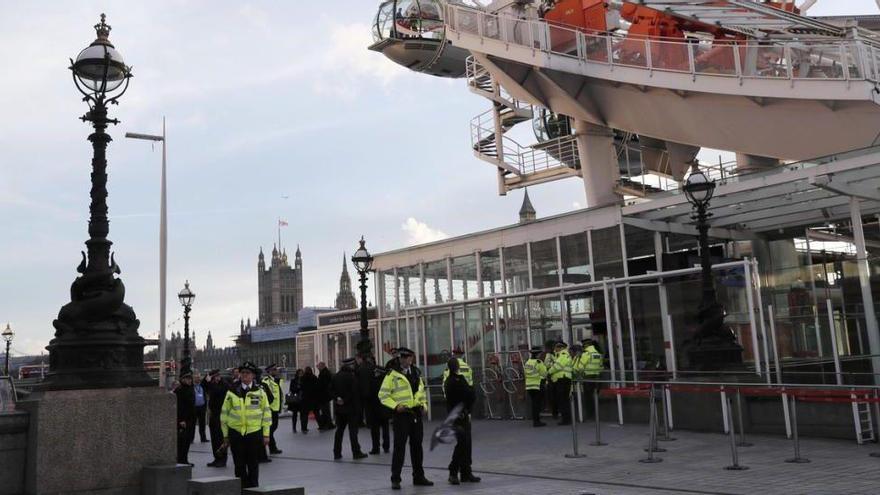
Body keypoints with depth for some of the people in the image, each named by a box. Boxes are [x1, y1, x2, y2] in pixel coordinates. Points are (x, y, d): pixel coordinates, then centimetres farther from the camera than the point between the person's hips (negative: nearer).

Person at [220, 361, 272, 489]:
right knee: (239, 466, 5)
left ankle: (253, 488, 18)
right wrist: (225, 435, 6)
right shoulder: (232, 392, 4)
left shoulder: (260, 392, 4)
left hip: (255, 433, 0)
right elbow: (224, 413, 8)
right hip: (236, 434, 0)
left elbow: (266, 413, 5)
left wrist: (266, 434, 1)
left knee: (253, 465, 6)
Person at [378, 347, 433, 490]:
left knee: (417, 446, 12)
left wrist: (424, 404, 9)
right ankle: (395, 479, 4)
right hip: (401, 414, -6)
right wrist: (395, 406, -18)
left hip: (416, 414, 6)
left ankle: (418, 476, 23)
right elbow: (383, 395, -7)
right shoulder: (392, 375, -6)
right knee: (399, 447, -5)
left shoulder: (416, 374, 13)